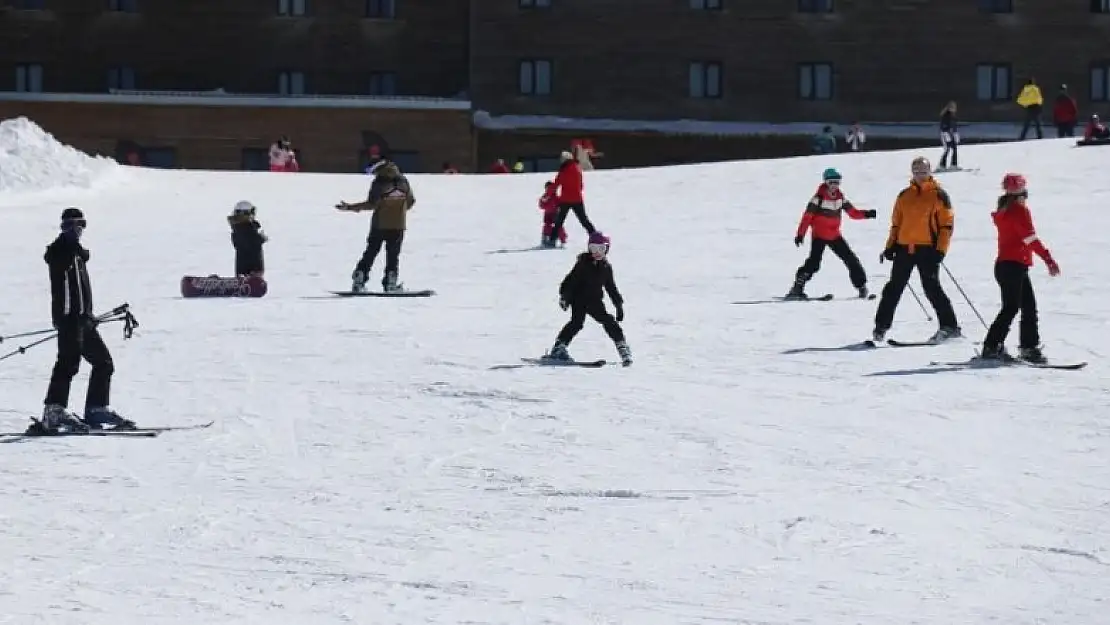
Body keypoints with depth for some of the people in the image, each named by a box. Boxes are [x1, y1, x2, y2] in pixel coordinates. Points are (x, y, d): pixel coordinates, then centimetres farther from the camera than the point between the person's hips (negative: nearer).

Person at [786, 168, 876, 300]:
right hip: (819, 236, -6)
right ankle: (797, 288, -15)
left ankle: (861, 286, 14)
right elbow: (807, 216, -13)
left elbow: (852, 212, 7)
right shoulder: (819, 197, -11)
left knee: (851, 260, 4)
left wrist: (866, 214, -11)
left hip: (835, 236, 6)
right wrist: (800, 234, -18)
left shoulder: (840, 197, 5)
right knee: (813, 263, -19)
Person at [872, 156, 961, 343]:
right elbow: (896, 223, 19)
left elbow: (947, 224, -3)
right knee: (894, 288, 6)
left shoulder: (939, 195, 0)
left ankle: (949, 326, -2)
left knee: (932, 288, -8)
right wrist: (890, 247, 10)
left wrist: (940, 250, -12)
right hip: (904, 248, 5)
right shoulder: (904, 196, 14)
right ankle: (881, 325, 13)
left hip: (927, 249, -5)